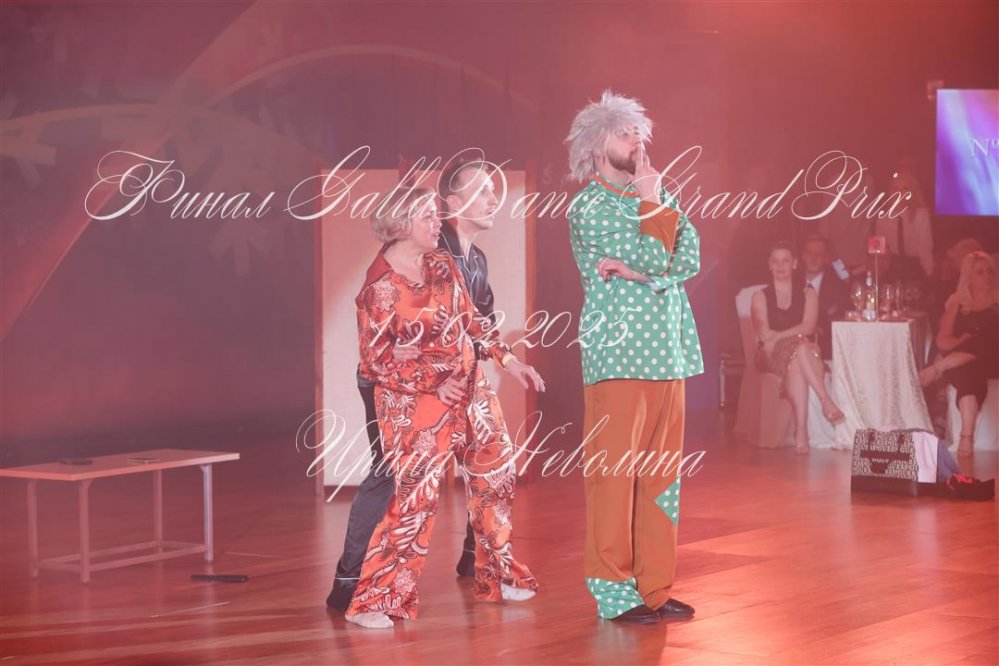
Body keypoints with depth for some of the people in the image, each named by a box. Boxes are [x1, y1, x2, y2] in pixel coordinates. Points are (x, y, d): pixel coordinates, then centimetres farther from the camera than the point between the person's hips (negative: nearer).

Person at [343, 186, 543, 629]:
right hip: (416, 401, -7)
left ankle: (497, 576, 31)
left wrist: (508, 359, 4)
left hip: (470, 388, 7)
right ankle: (372, 602, -5)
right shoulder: (379, 288, -16)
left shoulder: (441, 265, 3)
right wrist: (434, 383, -16)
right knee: (415, 496, -12)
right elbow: (374, 362, -13)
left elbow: (471, 319, 12)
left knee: (497, 476, 14)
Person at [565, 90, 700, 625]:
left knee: (661, 476, 8)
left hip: (668, 354, 7)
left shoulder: (653, 197, 17)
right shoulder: (589, 207, -5)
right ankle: (614, 593, 1)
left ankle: (655, 587, 15)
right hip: (619, 355, -7)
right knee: (614, 475, -5)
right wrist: (652, 203, -5)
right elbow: (654, 258, -15)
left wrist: (637, 271, -12)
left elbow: (690, 258, 0)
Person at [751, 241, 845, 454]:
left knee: (796, 366, -39)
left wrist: (777, 336, -12)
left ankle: (801, 432, -51)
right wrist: (796, 335, -10)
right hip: (773, 357, -1)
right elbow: (764, 334, -1)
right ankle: (826, 401, -48)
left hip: (806, 352, 1)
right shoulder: (761, 297, 15)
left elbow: (809, 327, -2)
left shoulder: (808, 293, 17)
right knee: (799, 345, -38)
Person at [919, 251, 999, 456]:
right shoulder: (956, 303, 17)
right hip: (958, 362, 1)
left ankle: (937, 368, -30)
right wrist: (962, 341, -13)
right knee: (969, 377, -37)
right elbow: (942, 342, 8)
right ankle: (967, 436, -46)